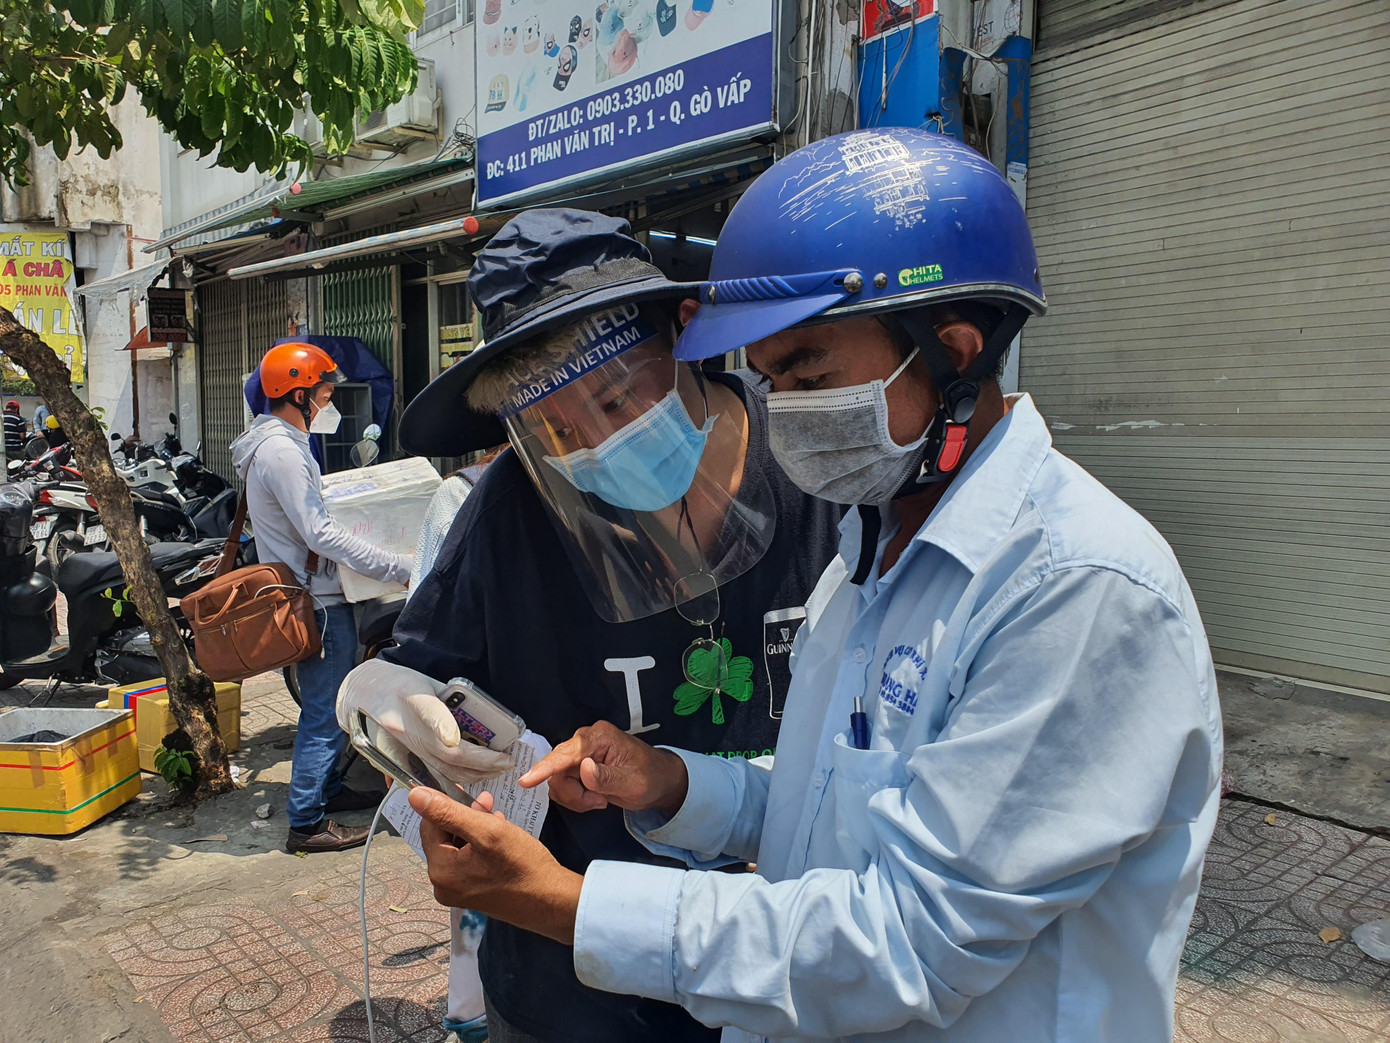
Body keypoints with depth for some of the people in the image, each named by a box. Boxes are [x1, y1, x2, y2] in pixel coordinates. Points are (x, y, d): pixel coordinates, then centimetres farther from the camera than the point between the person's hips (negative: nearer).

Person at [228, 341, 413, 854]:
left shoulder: (282, 442, 14)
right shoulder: (281, 451, -20)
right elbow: (319, 533, -26)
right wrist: (397, 567, -27)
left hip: (313, 595, 11)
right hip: (316, 601, -11)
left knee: (325, 704, 21)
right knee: (326, 712, -4)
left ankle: (326, 789, 35)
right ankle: (306, 823, 5)